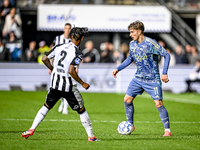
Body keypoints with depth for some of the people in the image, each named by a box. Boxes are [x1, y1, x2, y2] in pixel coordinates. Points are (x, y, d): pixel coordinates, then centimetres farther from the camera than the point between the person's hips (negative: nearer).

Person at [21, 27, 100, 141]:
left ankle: (32, 129, 13)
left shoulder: (59, 47, 4)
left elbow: (44, 59, 6)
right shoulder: (78, 53, -13)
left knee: (47, 106, 20)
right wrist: (82, 83, -12)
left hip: (55, 84, 5)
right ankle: (91, 136, 10)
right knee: (82, 110, 8)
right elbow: (71, 71, -23)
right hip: (69, 87, -5)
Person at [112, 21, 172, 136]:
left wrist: (164, 73, -22)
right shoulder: (132, 45, 3)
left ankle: (167, 130, -3)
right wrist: (118, 69, 12)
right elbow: (130, 59, 20)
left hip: (153, 79, -7)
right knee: (127, 99, 5)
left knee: (159, 104, -13)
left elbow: (167, 55, -16)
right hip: (138, 78, 7)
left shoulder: (151, 43, -18)